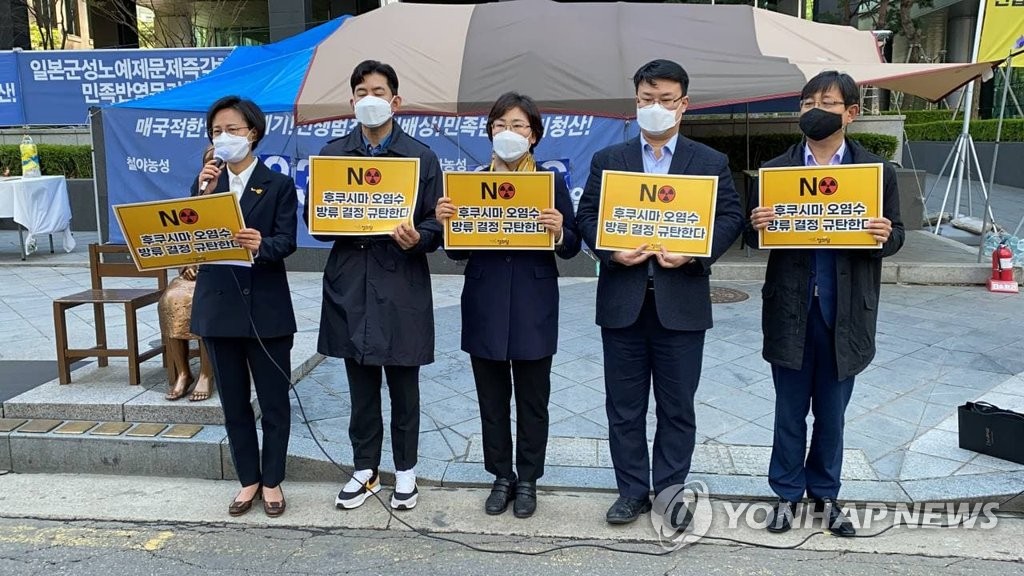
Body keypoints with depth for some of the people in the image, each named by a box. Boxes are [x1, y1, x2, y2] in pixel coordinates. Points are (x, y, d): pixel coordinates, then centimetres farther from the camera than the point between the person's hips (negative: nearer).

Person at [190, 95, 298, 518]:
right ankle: (248, 480, 26)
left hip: (266, 307, -3)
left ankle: (272, 481, 22)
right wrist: (204, 193, -14)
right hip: (217, 305, 4)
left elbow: (286, 242, -13)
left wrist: (259, 245, -33)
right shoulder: (205, 182, 10)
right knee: (234, 403, 12)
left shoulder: (279, 185, -1)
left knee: (274, 401, 6)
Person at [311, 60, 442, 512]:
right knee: (361, 387, 12)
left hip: (402, 286, -2)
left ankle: (405, 470, 25)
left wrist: (416, 239, -21)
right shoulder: (332, 153, 9)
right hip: (350, 285, 3)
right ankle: (365, 470, 27)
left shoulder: (421, 157, 2)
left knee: (403, 386, 8)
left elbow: (436, 225, 0)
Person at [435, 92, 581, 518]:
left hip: (534, 309, -1)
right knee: (492, 399, 11)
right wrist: (445, 221, -15)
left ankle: (528, 480, 26)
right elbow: (457, 252, 3)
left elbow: (571, 248, 1)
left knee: (532, 400, 9)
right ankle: (501, 476, 28)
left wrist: (559, 232, -20)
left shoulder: (552, 183, 1)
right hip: (485, 308, 2)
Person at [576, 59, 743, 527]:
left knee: (677, 407, 9)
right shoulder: (607, 160, 9)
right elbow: (587, 216, 5)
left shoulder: (711, 163, 7)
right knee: (624, 405, 9)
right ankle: (632, 490, 24)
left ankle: (671, 490, 25)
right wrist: (611, 250, -14)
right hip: (622, 300, 1)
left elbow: (730, 218, 1)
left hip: (681, 301, -1)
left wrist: (694, 252, -16)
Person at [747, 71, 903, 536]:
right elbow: (756, 237, 4)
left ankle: (825, 494, 30)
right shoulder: (774, 170, 3)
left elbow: (894, 233, 4)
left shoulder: (877, 170, 3)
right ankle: (787, 494, 25)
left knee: (832, 413, 13)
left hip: (845, 313, 0)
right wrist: (757, 226, -18)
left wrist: (885, 236, -18)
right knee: (789, 411, 10)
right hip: (790, 311, 0)